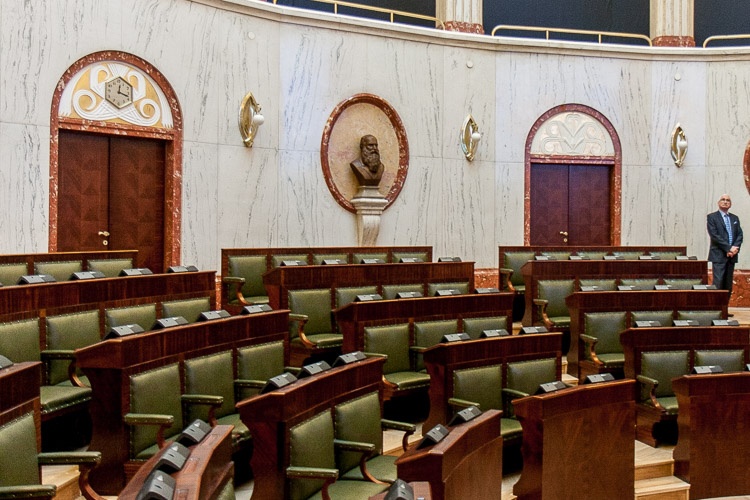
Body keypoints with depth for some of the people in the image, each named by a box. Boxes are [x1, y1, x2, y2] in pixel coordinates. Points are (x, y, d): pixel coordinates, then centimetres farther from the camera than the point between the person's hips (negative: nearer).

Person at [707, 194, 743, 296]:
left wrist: (735, 248, -9)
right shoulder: (711, 217, 0)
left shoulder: (735, 218, 17)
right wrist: (728, 248, -15)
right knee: (718, 283, -11)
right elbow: (714, 235, -10)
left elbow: (740, 235, 9)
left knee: (728, 284, 6)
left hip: (731, 255, 5)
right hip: (718, 255, -5)